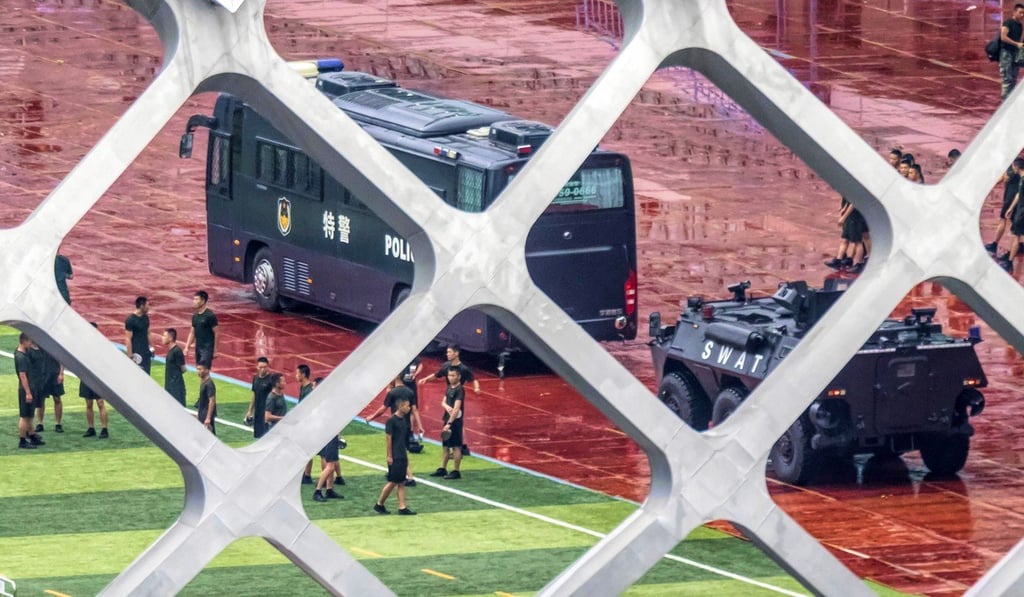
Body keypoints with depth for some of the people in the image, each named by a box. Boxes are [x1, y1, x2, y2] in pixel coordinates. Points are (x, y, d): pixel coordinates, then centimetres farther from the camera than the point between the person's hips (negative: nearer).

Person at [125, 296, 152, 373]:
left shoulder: (145, 317, 9)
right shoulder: (131, 320, -13)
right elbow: (128, 339, -14)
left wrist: (151, 349, 14)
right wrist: (130, 356, -16)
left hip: (146, 353, 8)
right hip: (137, 355, -8)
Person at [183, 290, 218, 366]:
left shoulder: (210, 316, -11)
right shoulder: (195, 316, 10)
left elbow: (216, 333, -10)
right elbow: (192, 333, 16)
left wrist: (215, 350, -12)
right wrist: (187, 347, 9)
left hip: (208, 348, -8)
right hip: (198, 347, 8)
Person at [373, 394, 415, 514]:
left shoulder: (404, 421, 10)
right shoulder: (392, 421, -13)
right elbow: (388, 438, -14)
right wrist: (389, 456, -15)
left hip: (402, 456, 8)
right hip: (394, 458, -8)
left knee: (401, 483, 5)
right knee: (392, 482, -4)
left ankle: (402, 507, 5)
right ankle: (379, 504, 9)